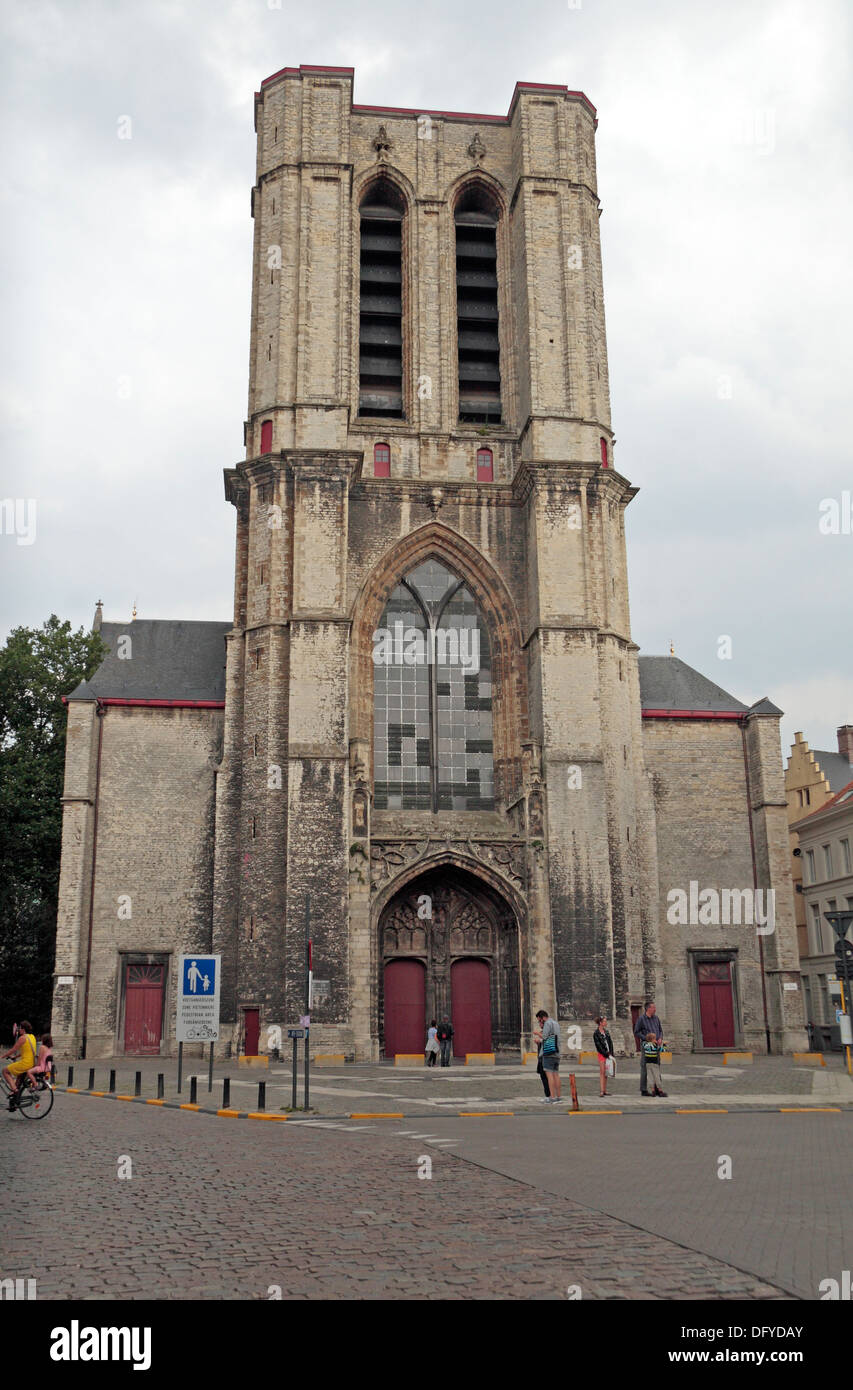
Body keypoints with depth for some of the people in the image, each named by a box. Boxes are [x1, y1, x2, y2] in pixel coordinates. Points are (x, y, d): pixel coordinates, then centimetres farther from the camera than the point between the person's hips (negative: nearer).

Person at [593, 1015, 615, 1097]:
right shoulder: (596, 1034, -8)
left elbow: (610, 1043, 11)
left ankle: (605, 1090, 12)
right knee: (602, 1072, -9)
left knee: (606, 1073, 8)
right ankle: (602, 1091, -10)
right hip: (602, 1054, -6)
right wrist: (606, 1054, -12)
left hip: (608, 1054, 6)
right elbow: (598, 1046, -11)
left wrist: (611, 1053, 1)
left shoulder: (606, 1031, 12)